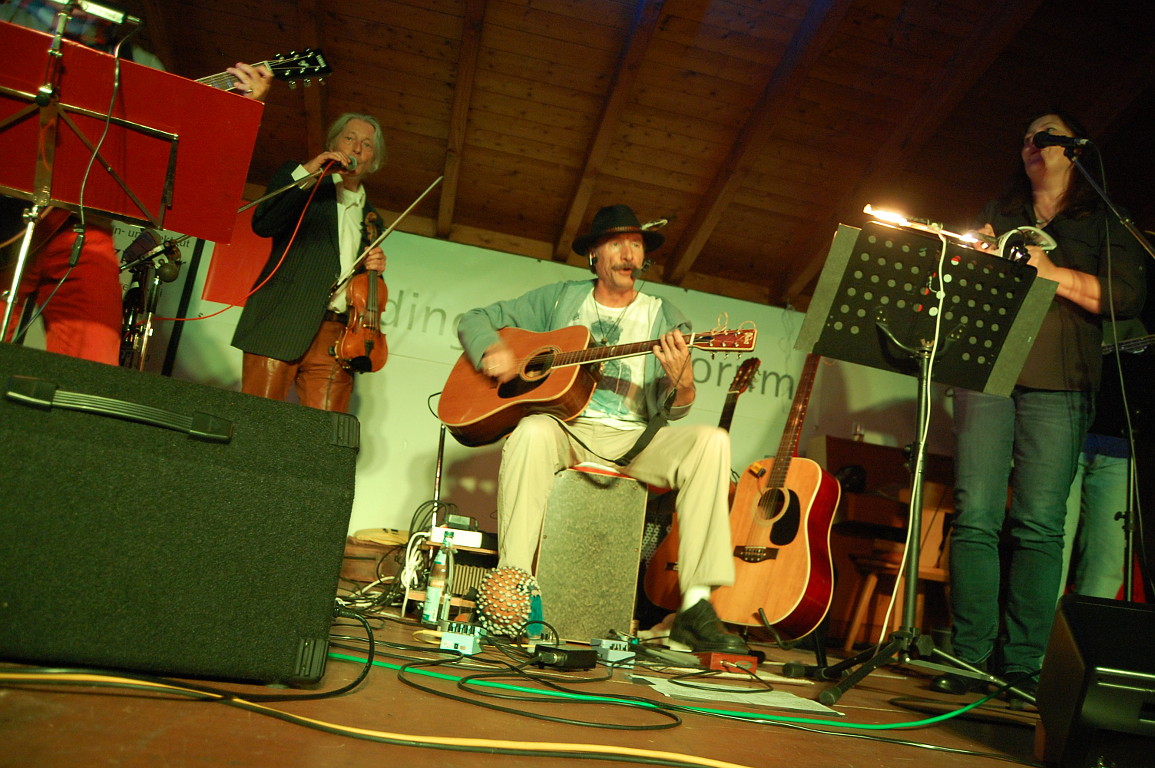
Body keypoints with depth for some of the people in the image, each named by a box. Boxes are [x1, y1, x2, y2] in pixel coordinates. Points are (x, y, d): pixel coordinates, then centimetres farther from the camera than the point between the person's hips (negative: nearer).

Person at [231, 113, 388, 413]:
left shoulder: (370, 218, 26)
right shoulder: (295, 175, 16)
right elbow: (263, 225, -3)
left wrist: (376, 268, 7)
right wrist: (305, 174, -7)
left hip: (336, 334, 3)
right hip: (283, 322, -2)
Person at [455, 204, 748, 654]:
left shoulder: (664, 318, 11)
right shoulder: (559, 299, 12)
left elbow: (669, 413, 3)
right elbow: (474, 320, 14)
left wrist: (681, 383, -22)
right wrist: (491, 350, -10)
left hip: (632, 440, 1)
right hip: (564, 429, -1)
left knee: (711, 441, -25)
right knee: (532, 433, -35)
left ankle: (696, 607, -28)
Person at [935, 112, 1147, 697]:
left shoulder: (1105, 221, 16)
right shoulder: (998, 214, 25)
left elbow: (1127, 296, 2)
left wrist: (1053, 274, -11)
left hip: (1056, 384, -1)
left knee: (1039, 526, -9)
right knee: (974, 517, -8)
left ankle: (1022, 665, -3)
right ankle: (969, 658, -4)